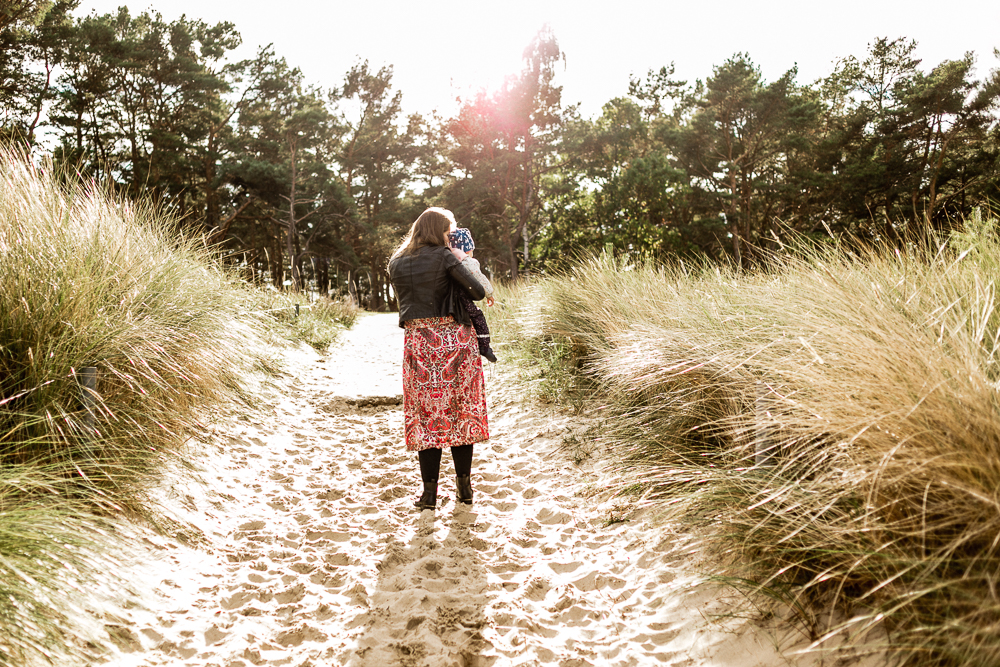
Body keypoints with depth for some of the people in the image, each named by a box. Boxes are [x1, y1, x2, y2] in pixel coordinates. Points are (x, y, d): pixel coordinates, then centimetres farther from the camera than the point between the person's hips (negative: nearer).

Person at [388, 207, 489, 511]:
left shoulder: (395, 263, 10)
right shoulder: (443, 256, -4)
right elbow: (478, 291, -11)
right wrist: (456, 290, 10)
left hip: (417, 339, 3)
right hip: (453, 336, -2)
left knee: (426, 414, 7)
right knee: (461, 410, 8)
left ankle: (429, 491, 6)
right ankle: (464, 486, 14)